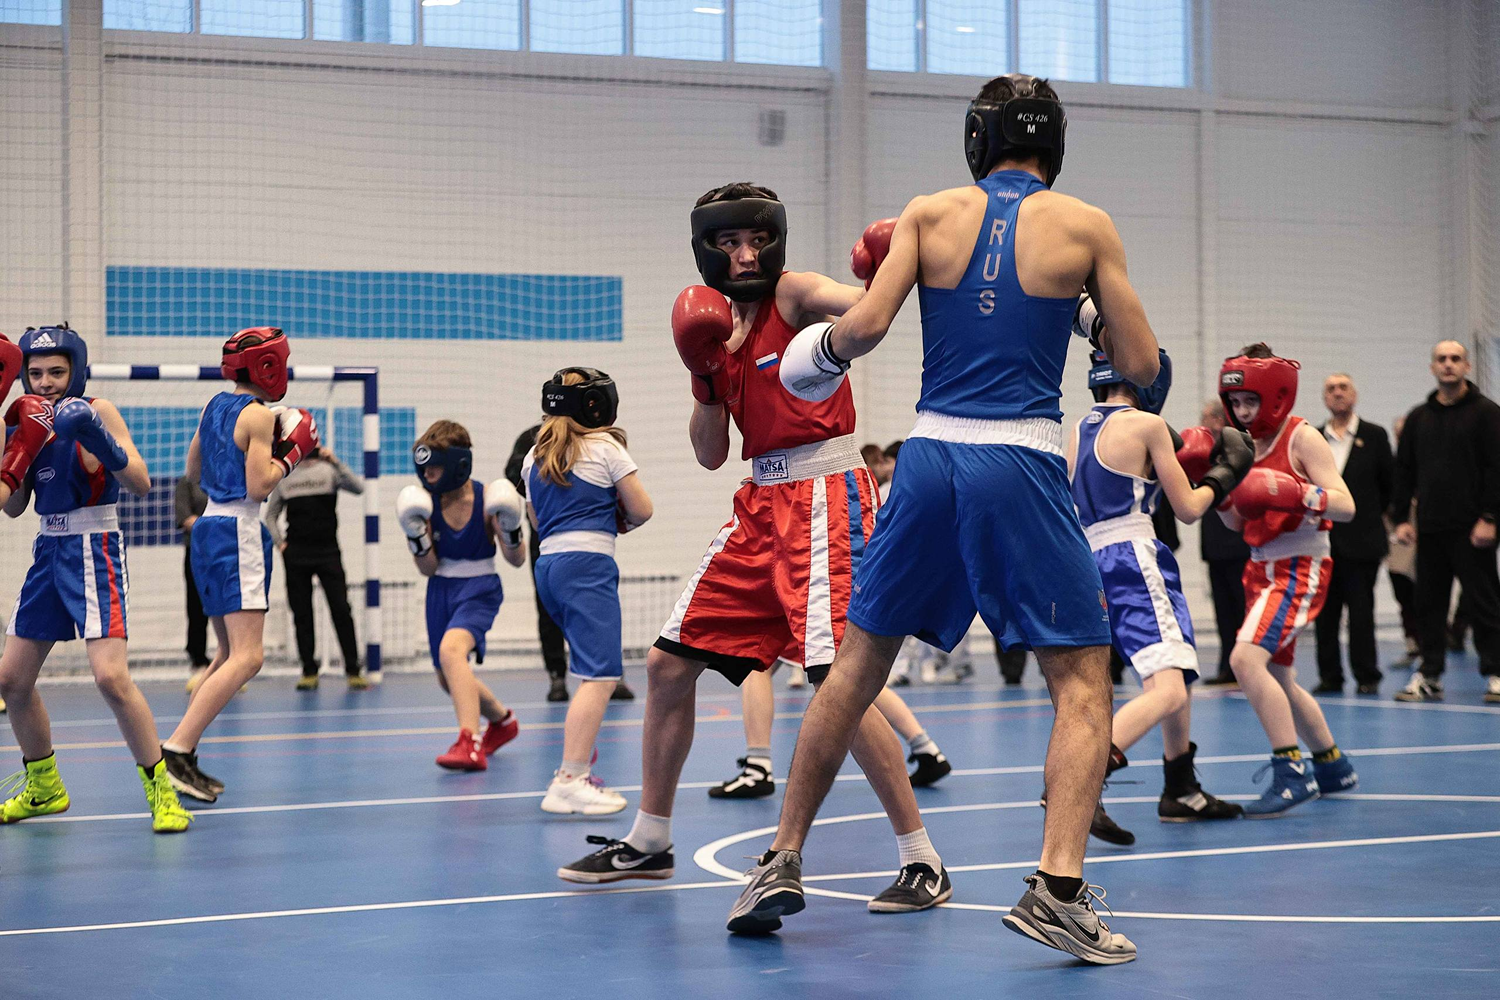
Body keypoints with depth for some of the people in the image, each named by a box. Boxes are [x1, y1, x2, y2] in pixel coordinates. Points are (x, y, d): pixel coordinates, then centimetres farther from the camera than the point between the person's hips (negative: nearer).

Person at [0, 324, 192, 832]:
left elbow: (141, 484, -17)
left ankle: (162, 792, -10)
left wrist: (100, 442, -32)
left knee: (111, 677, -22)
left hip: (94, 555, -7)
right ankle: (44, 788, 30)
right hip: (47, 553, 7)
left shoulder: (96, 410, -10)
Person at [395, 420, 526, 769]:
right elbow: (428, 568, -5)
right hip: (441, 590, 5)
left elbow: (517, 560, -7)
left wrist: (510, 529, -25)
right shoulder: (424, 503, -8)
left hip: (479, 588, -5)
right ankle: (502, 721, 48)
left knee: (451, 648, -33)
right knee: (448, 679, 17)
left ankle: (470, 745, -36)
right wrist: (415, 534, -21)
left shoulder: (487, 499, -15)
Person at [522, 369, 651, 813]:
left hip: (548, 564, 8)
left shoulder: (535, 456, 18)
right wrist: (617, 521, 21)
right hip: (587, 563, -8)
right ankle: (569, 781, -26)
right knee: (600, 675, -14)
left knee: (601, 671, 21)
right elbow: (642, 510, 2)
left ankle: (578, 765, 18)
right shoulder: (606, 448, 1)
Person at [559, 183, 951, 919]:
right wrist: (704, 378, -4)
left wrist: (894, 270, -49)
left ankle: (922, 863, -9)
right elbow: (710, 454, 11)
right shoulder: (720, 323, 13)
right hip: (762, 503, 8)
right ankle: (648, 843, 25)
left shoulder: (795, 293, -6)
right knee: (669, 663, 10)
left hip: (825, 498, -8)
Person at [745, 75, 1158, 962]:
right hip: (1022, 464, -2)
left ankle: (783, 863, 22)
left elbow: (865, 325, -4)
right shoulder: (1084, 226, 3)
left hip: (931, 456, 3)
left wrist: (824, 352, 17)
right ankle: (1057, 889, -12)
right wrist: (1100, 331, 22)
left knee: (857, 666, 16)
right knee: (1084, 681, 4)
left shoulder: (931, 215, 6)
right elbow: (1142, 366, 1)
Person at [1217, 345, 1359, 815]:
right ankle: (1333, 768, 37)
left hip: (1300, 568, -9)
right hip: (1261, 567, 9)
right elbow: (1238, 521, 14)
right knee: (1277, 681, 17)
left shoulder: (1303, 438, -11)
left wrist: (1296, 493, -31)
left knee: (1246, 657, -26)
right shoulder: (1248, 444, 10)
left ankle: (1292, 774, -22)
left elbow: (1346, 507, -17)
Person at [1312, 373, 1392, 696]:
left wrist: (1373, 516, 10)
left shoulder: (1374, 436, 3)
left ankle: (1366, 676, 4)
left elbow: (1390, 483, 7)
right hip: (1322, 539, 3)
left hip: (1360, 541, -3)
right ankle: (1329, 676, 10)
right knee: (1325, 611, 4)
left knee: (1361, 611, -2)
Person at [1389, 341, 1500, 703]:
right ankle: (1429, 676, 13)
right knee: (1429, 605, 6)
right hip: (1430, 529, 5)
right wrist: (1401, 518, 7)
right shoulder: (1418, 418, 13)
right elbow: (1404, 471, 16)